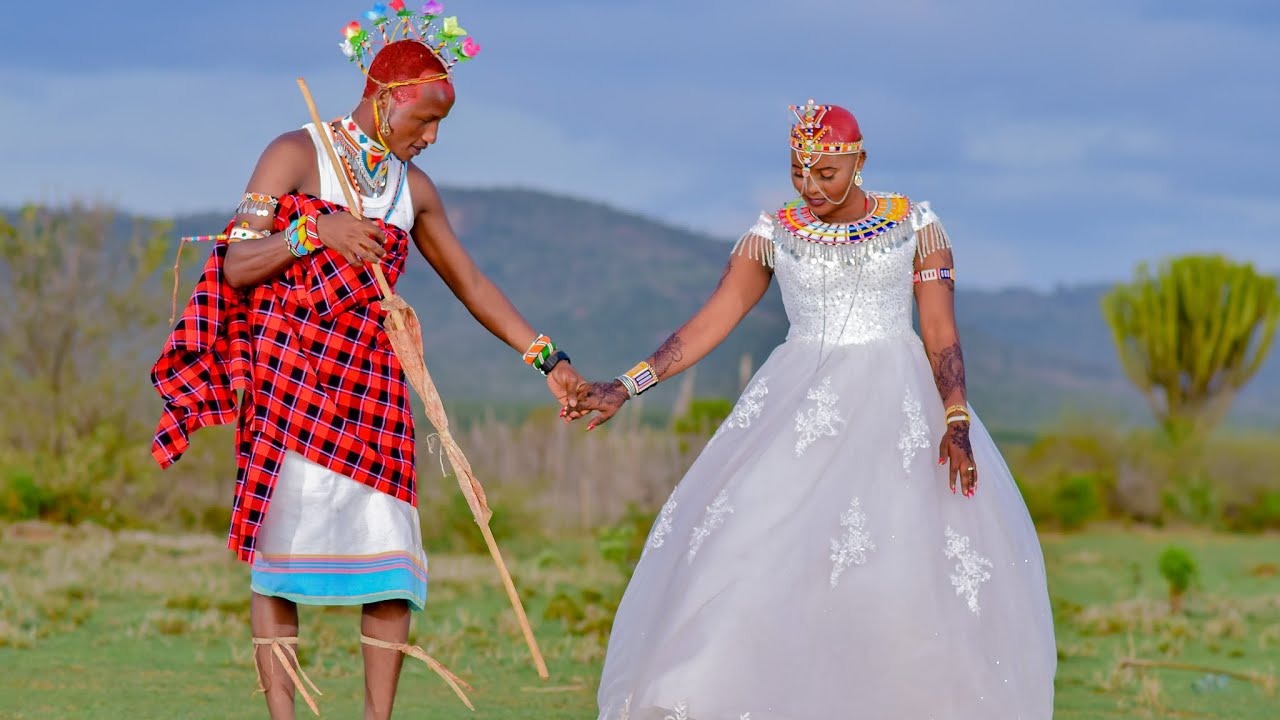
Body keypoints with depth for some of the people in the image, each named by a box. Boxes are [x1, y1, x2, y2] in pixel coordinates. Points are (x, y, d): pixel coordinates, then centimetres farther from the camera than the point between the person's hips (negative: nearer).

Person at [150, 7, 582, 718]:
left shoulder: (413, 189, 12)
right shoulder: (296, 154, -3)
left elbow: (472, 284, 19)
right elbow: (236, 267, -6)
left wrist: (548, 358, 14)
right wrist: (314, 231, -21)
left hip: (371, 388, 5)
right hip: (288, 382, -5)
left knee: (392, 557, -4)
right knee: (281, 549, -6)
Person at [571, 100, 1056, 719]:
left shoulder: (915, 225, 1)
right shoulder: (773, 233, 4)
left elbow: (941, 332, -1)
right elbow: (711, 321, 3)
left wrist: (956, 421, -16)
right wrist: (626, 387, -6)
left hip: (897, 402, -1)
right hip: (800, 406, 1)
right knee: (748, 549, -11)